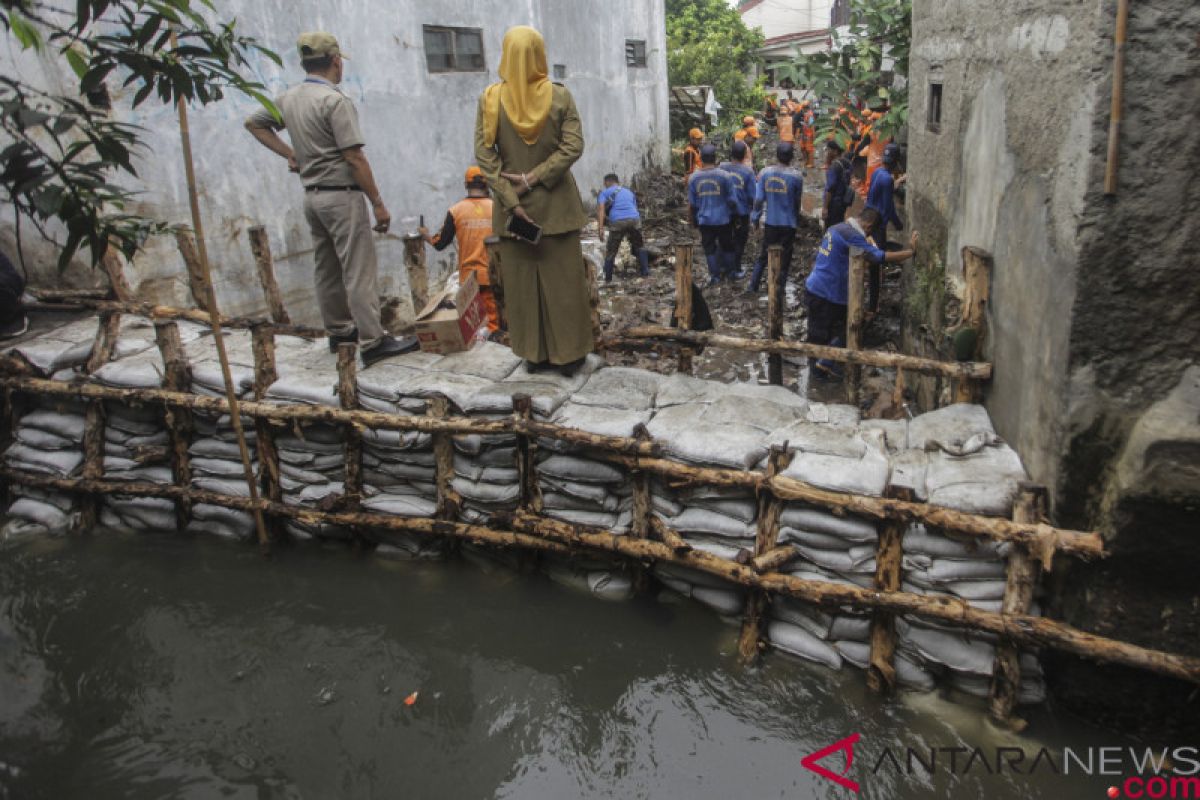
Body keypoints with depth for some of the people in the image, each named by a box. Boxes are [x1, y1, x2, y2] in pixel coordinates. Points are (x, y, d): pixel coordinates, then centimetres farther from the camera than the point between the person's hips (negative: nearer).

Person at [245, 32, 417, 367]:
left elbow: (254, 123, 24)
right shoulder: (335, 100, -14)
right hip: (342, 194, -8)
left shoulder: (288, 98, 10)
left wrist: (289, 154, 17)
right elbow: (354, 158, -18)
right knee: (360, 271, -6)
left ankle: (338, 329, 26)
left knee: (327, 268, 15)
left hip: (311, 195, 9)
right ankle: (373, 341, -5)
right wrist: (378, 203, -14)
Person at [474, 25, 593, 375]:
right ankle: (568, 353, 16)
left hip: (512, 206, 1)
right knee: (563, 280, 9)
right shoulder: (559, 95, -5)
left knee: (521, 281, 10)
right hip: (556, 204, -1)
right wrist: (534, 178, -11)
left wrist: (511, 200, -9)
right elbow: (574, 146, -11)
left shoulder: (490, 98, -4)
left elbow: (485, 155, -7)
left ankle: (534, 353, 19)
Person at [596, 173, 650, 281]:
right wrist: (629, 234, 45)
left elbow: (600, 209, -1)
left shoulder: (605, 192, 17)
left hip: (617, 222, -3)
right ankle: (644, 272, 26)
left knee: (611, 251, 10)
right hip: (634, 219, 3)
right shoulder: (629, 192, 30)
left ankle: (607, 279, 15)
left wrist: (601, 228, -10)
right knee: (639, 246, 25)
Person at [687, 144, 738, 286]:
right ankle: (730, 270, 29)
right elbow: (731, 200, -6)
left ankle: (714, 275, 13)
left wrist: (693, 219, 14)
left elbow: (692, 203, 1)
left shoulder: (693, 178, -5)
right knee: (727, 245, 17)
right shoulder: (724, 176, -11)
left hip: (704, 220, 1)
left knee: (709, 248, 11)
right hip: (723, 219, -1)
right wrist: (733, 215, 9)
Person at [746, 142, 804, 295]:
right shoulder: (796, 176, -10)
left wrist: (755, 218, 4)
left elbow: (759, 199, -5)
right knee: (785, 258, 8)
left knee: (763, 255, 16)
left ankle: (753, 287, 14)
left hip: (770, 221, 2)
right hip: (788, 223, -2)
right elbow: (797, 202, 1)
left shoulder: (765, 173, -5)